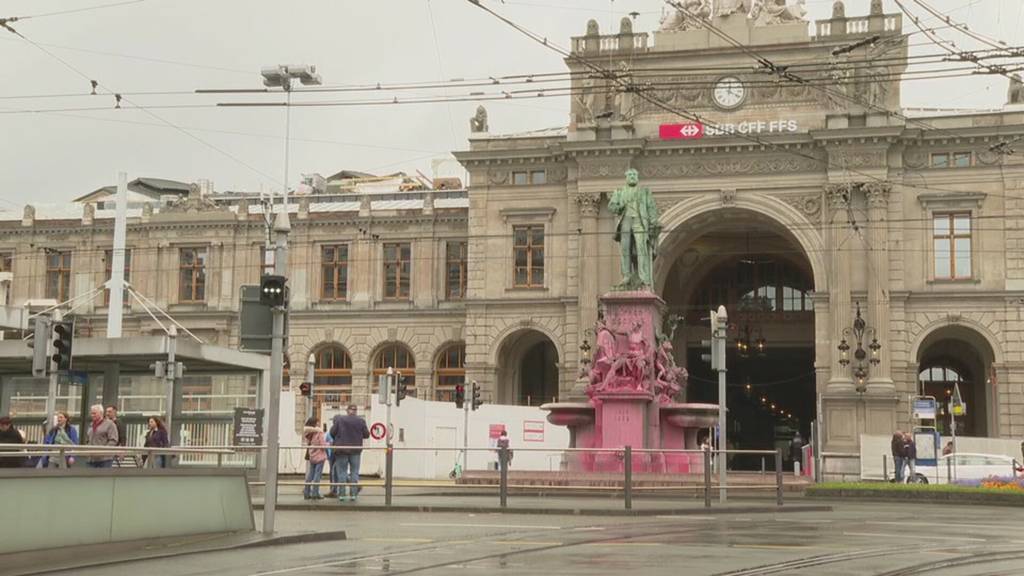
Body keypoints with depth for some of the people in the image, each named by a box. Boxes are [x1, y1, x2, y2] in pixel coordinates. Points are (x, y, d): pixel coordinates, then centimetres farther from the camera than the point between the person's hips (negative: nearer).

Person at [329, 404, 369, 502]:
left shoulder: (339, 419, -5)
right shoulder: (361, 421, -3)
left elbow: (332, 432, -5)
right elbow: (366, 435, 1)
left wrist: (336, 439, 15)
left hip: (341, 449, -1)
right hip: (356, 450, 1)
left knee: (342, 472, 5)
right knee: (354, 472, 8)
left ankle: (341, 494, 3)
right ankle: (353, 494, 5)